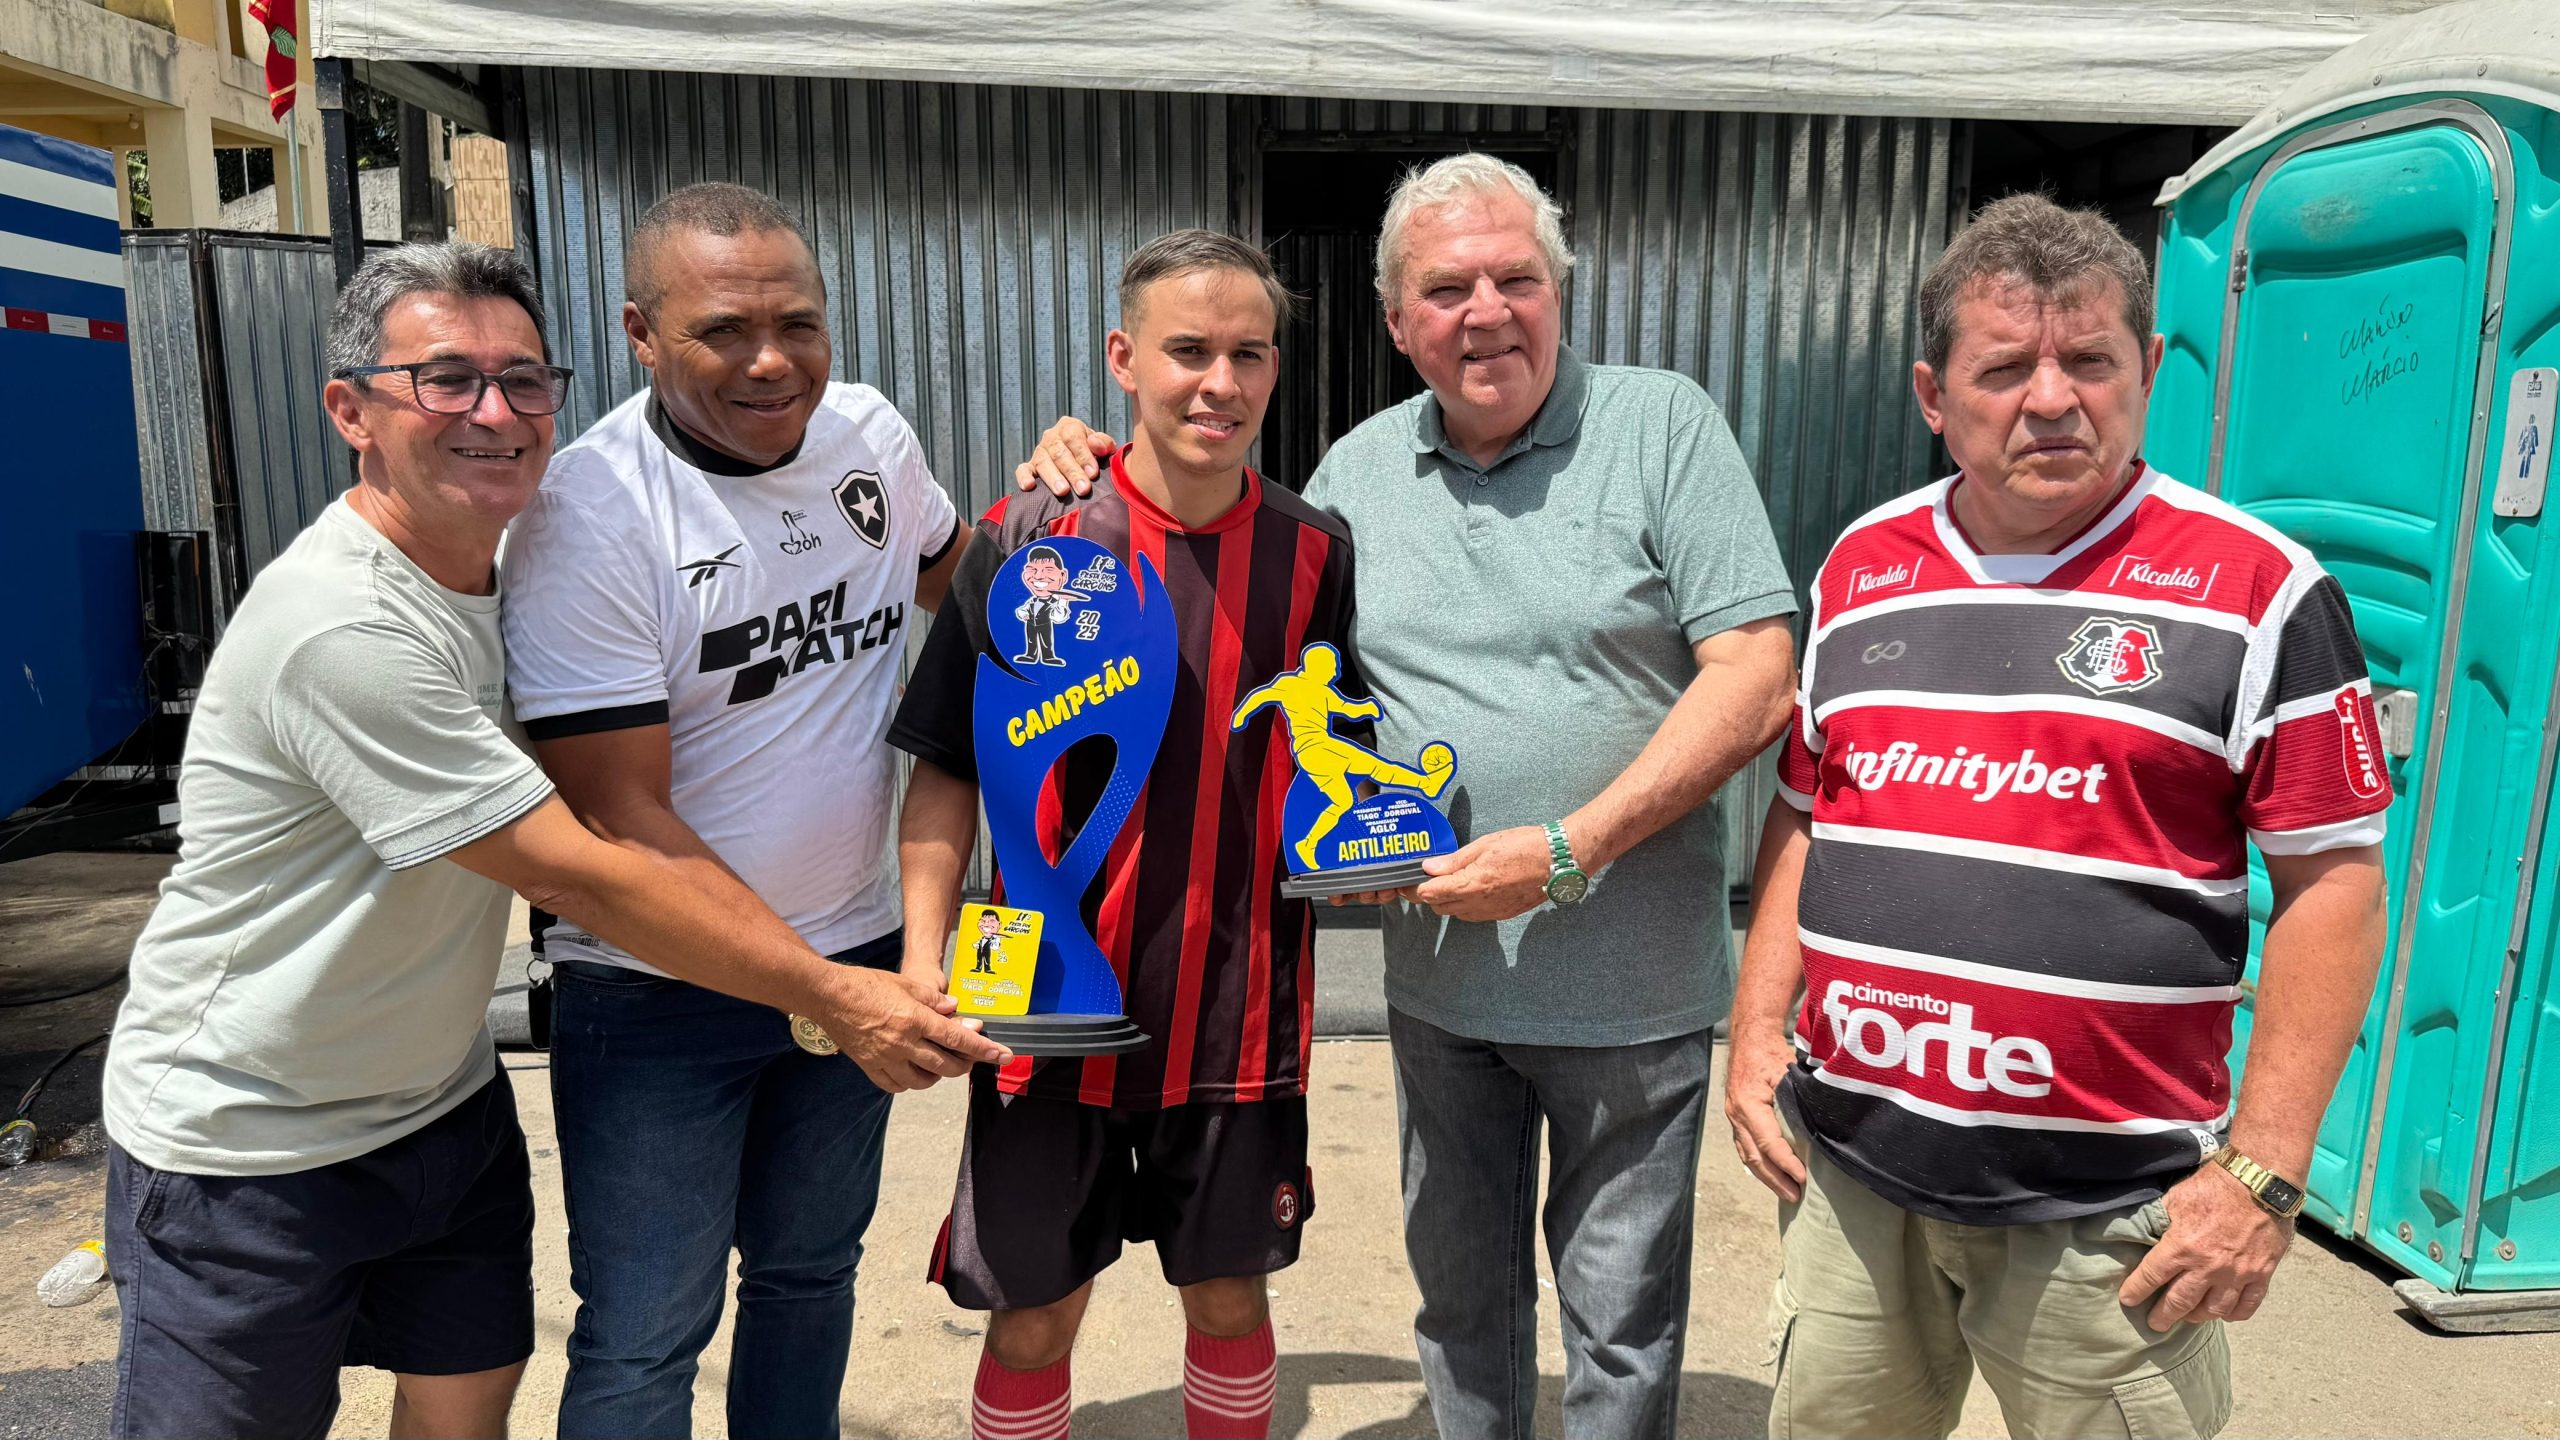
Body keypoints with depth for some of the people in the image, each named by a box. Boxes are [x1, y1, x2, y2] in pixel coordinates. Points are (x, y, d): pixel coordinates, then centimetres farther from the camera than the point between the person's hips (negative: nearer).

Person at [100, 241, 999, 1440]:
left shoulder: (512, 562, -2)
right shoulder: (343, 627, -29)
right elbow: (576, 877, -28)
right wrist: (834, 996, -23)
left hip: (443, 1102, 7)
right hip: (247, 1150, -7)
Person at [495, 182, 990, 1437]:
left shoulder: (870, 433, -2)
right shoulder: (587, 516, -19)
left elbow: (946, 578, 19)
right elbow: (620, 820, -20)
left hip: (858, 949, 6)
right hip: (658, 992, -5)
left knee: (809, 1274, 22)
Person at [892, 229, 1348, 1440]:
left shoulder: (1313, 555, -2)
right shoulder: (1029, 542, -8)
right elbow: (948, 774, -3)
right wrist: (924, 959, -13)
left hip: (1238, 1011, 2)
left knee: (1230, 1296, 16)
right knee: (1034, 1316, 12)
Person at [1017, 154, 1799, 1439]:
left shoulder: (1663, 427, -8)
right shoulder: (1360, 468, 6)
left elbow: (1755, 678, -13)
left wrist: (1567, 851, -21)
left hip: (1628, 984, -4)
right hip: (1437, 979, 4)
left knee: (1621, 1317, 12)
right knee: (1462, 1295, 21)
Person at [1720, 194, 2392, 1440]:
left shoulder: (2256, 588, -6)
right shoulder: (1861, 569, 7)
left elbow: (2332, 880, -6)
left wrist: (2263, 1172, -9)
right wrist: (1757, 1033, 7)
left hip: (2104, 1209, -3)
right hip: (1847, 1169, 4)